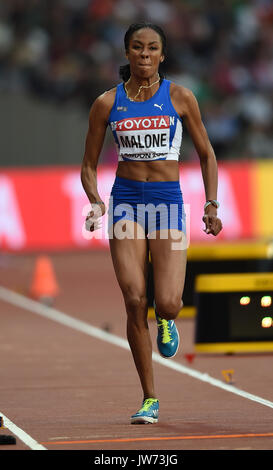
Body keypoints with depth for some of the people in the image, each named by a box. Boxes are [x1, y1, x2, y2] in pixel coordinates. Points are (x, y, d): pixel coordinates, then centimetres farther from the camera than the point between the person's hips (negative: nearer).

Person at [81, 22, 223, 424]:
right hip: (126, 201, 1)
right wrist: (95, 202, -8)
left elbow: (206, 153, 11)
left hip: (168, 200, -1)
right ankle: (149, 399, 1)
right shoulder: (107, 103, 4)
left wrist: (211, 204, 2)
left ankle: (166, 320, 28)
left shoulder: (179, 97, 2)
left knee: (167, 302, -14)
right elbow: (89, 165, 10)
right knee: (134, 301, -9)